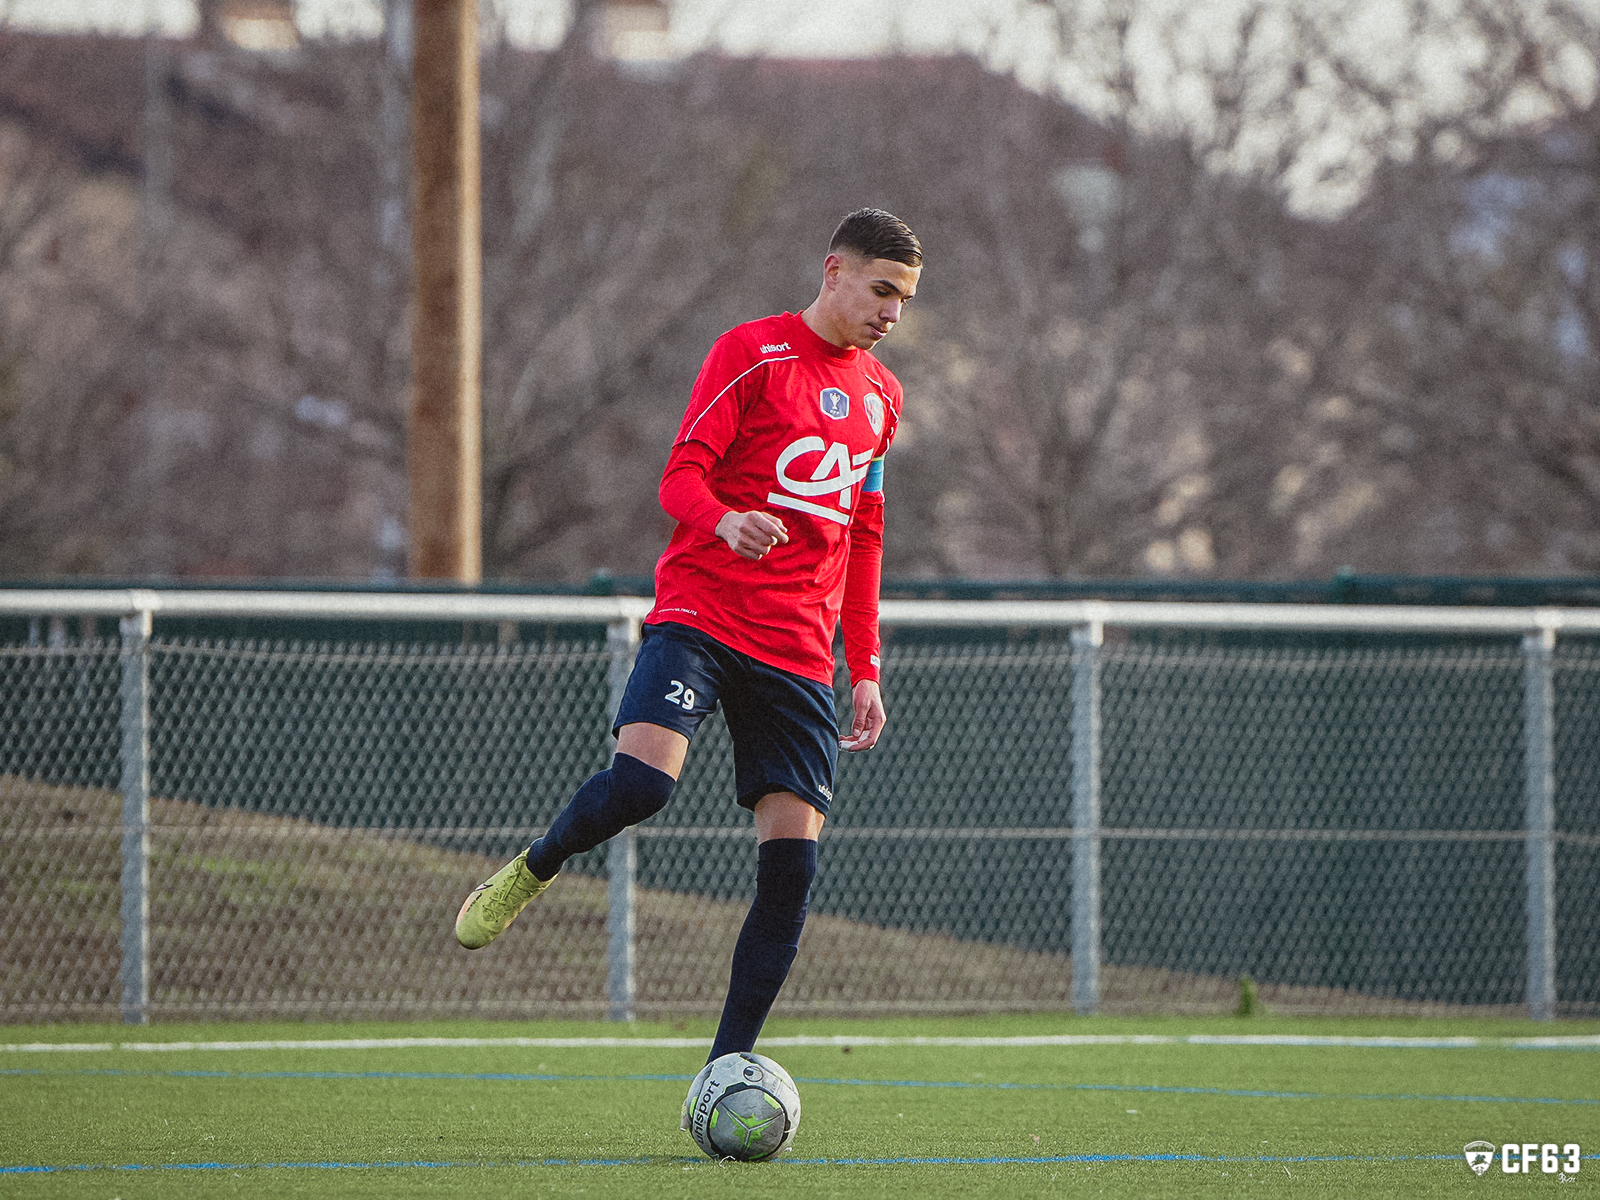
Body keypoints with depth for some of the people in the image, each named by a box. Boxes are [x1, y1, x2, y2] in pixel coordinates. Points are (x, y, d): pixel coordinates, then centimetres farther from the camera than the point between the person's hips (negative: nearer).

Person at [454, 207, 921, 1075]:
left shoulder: (879, 395, 18)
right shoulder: (751, 353, -1)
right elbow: (680, 478, -7)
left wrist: (865, 670, 20)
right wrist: (724, 522, -30)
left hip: (798, 651, 5)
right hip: (700, 613, -5)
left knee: (791, 862, -6)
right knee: (640, 780, -28)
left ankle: (727, 1069, 0)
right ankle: (533, 870, 5)